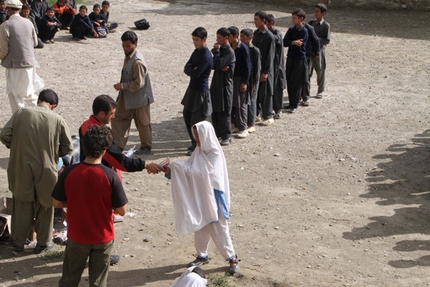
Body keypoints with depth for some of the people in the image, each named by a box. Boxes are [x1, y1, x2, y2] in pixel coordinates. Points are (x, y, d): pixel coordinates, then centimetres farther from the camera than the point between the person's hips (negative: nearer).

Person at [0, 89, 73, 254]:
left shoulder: (22, 113, -7)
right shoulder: (57, 120, -8)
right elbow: (67, 147, -2)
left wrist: (16, 147, 10)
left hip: (22, 168, 1)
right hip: (46, 170, -1)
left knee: (22, 206, 17)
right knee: (44, 206, 16)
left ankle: (18, 242, 29)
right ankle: (43, 242, 27)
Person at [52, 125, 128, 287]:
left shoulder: (69, 172, -15)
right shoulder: (110, 176, -21)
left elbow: (56, 203, -4)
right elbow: (122, 211, -14)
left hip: (76, 235, 2)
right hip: (103, 237, -2)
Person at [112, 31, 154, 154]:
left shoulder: (137, 61, -27)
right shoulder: (128, 56, 3)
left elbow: (138, 83, -27)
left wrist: (122, 86, -21)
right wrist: (122, 86, 11)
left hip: (139, 98, -9)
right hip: (127, 96, 9)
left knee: (142, 123, 8)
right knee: (118, 119, 11)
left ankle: (146, 146, 27)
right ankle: (118, 145, 21)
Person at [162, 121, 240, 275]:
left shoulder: (215, 154, -19)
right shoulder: (199, 151, 4)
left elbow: (202, 173, -24)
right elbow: (188, 169, 3)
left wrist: (176, 166, -22)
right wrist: (171, 171, -13)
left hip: (212, 198, -7)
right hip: (199, 197, 7)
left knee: (218, 228, 1)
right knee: (200, 227, 17)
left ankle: (232, 258, 16)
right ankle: (202, 255, 34)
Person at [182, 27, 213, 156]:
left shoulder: (206, 56, -21)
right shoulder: (197, 51, 8)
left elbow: (195, 74, -25)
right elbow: (186, 68, 5)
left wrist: (191, 70, -6)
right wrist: (193, 70, -15)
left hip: (201, 91, -10)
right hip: (192, 88, 10)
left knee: (196, 120, -3)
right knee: (187, 115, 16)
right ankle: (195, 143, 30)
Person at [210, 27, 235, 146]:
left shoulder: (229, 51, -14)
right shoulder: (221, 49, 12)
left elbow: (218, 64, -23)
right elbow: (213, 65, 8)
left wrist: (216, 50, -13)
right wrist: (220, 67, -12)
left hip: (225, 83, -8)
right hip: (216, 82, 8)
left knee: (224, 111, -3)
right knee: (215, 110, 11)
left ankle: (227, 136, 5)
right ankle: (218, 133, 21)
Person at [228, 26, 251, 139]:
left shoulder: (243, 48, -12)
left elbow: (247, 66, -12)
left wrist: (245, 82, -14)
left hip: (240, 79, -6)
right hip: (230, 78, 6)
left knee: (241, 104, -2)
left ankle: (243, 128, 5)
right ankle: (235, 124, 19)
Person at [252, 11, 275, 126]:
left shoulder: (269, 36, -15)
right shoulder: (256, 33, 8)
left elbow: (270, 56, -15)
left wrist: (265, 72, -17)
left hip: (265, 69, -7)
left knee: (265, 93, 0)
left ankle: (268, 116, 9)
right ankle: (256, 113, 23)